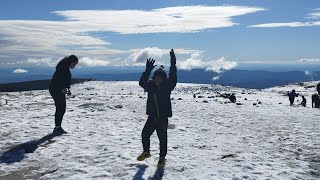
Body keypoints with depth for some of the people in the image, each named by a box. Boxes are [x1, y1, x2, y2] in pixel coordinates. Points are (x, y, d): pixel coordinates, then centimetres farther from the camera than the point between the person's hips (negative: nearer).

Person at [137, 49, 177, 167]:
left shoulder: (167, 86, -7)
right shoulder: (150, 85, 0)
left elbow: (173, 79, -23)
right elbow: (141, 82, -16)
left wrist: (173, 64, -29)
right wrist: (148, 70, -26)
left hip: (163, 117, -3)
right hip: (152, 116, 3)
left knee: (162, 137, 5)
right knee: (145, 134, 7)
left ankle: (162, 157, 23)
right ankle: (146, 152, 33)